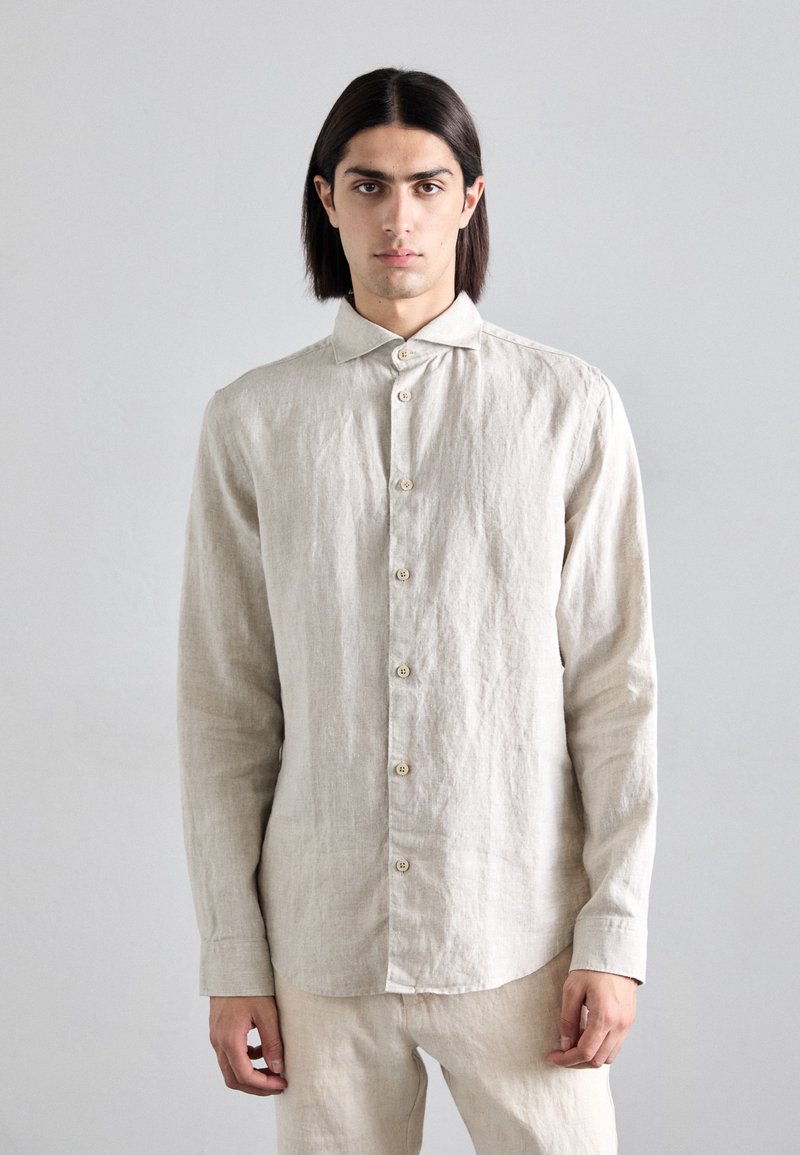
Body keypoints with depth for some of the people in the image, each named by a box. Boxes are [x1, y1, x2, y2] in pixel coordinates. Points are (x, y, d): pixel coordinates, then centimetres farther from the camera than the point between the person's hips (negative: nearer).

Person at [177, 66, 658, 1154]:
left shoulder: (570, 407, 0)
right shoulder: (251, 422, 3)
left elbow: (616, 684, 0)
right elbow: (224, 706, 3)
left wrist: (616, 928, -5)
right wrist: (233, 956, 2)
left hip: (519, 932, -1)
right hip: (321, 940, 1)